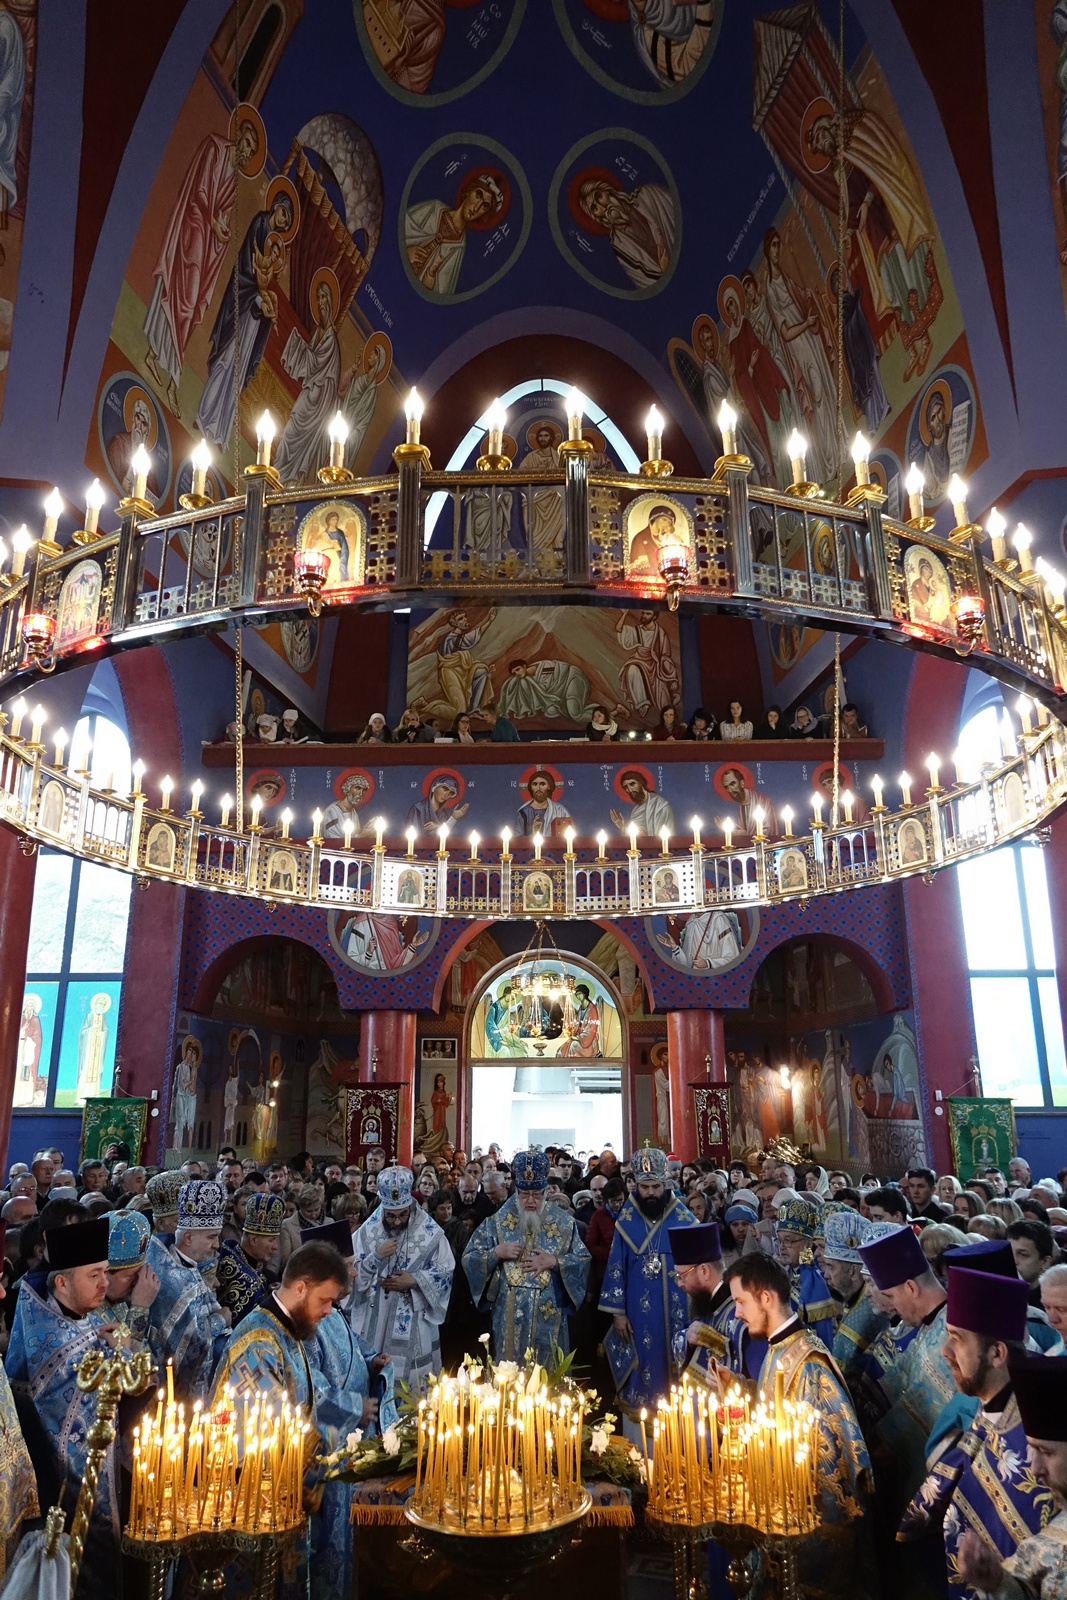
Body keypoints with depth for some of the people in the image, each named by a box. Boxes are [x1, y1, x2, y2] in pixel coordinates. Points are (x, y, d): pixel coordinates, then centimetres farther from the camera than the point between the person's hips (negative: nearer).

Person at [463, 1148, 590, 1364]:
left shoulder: (564, 1223, 2)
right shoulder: (497, 1222, 1)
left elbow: (583, 1261, 2)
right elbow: (469, 1259, 2)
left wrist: (555, 1262, -14)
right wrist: (497, 1253, -15)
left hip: (548, 1317, 0)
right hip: (509, 1317, 0)